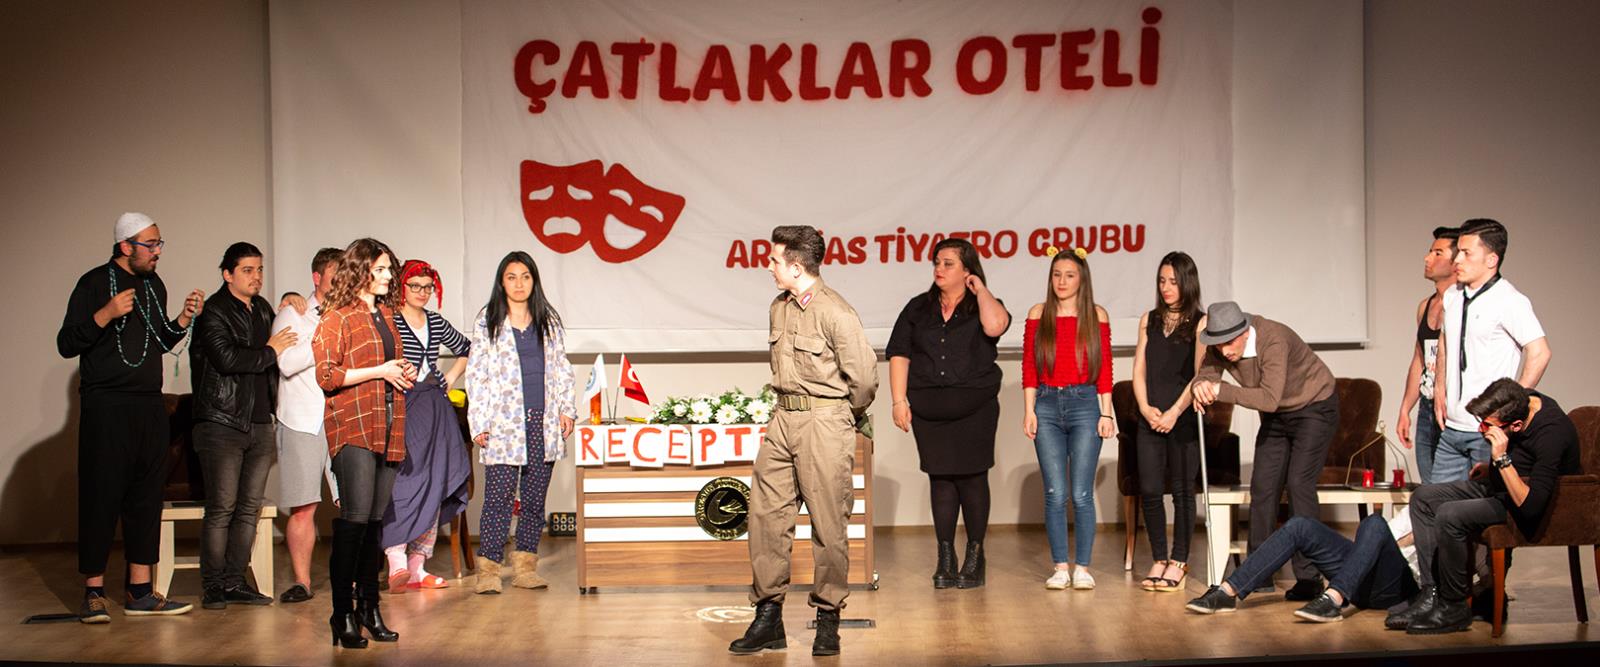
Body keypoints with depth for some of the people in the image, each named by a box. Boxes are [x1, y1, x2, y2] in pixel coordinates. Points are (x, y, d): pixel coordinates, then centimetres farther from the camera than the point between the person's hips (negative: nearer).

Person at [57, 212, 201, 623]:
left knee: (147, 497, 7)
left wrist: (184, 319, 7)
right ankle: (94, 593, 3)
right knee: (101, 497, -4)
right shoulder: (95, 282, -5)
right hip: (106, 407, -7)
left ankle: (140, 592, 12)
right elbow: (66, 345, -10)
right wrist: (105, 315, -23)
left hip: (150, 407, 7)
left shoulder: (154, 285, 15)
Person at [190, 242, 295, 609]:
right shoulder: (213, 312, -6)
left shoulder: (262, 309, 16)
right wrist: (269, 351, -9)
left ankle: (235, 581, 12)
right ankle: (212, 585, 1)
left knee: (250, 507, 7)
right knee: (221, 508, -6)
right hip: (223, 424, -7)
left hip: (259, 424, 7)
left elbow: (278, 351, 29)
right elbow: (227, 358, -20)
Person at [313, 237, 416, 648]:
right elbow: (327, 375, -11)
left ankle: (369, 608, 13)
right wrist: (380, 371, -12)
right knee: (355, 517, -14)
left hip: (388, 426, 7)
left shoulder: (386, 315, 20)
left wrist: (405, 373, 10)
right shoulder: (337, 318, -3)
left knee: (376, 521, 7)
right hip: (353, 426, -7)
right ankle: (343, 615, -10)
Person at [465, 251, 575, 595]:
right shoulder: (487, 322, 5)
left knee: (535, 495, 4)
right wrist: (478, 423, -4)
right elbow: (476, 373, 3)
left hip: (544, 421, 3)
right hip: (503, 421, -3)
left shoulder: (549, 321, 14)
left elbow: (562, 369, 17)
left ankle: (525, 566, 11)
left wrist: (567, 409, 6)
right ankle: (489, 570, -6)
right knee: (499, 495, -10)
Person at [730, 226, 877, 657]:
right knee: (766, 515, 4)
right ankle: (768, 617, 11)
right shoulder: (779, 308, 11)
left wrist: (845, 417, 4)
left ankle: (828, 620, 10)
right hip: (783, 419, 8)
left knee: (828, 523, -1)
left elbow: (863, 376, -12)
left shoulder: (835, 313, -15)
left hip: (825, 423, -8)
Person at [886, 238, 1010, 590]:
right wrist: (899, 400, -3)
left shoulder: (983, 306, 5)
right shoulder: (918, 308, 12)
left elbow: (995, 326, -21)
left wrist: (981, 290, -7)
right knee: (940, 479, 4)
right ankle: (945, 560, 12)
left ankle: (975, 557, 11)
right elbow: (899, 354, 7)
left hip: (975, 409, -2)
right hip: (929, 410, 2)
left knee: (972, 477, 0)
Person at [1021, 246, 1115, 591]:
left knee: (1081, 494, -2)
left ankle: (1083, 568, 5)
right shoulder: (1038, 314, 7)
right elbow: (1029, 367, 6)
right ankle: (1060, 567, 6)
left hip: (1085, 404, -1)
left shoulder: (1097, 316, 5)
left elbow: (1104, 369, 5)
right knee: (1055, 494, -1)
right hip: (1047, 405, 1)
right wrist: (1029, 410, -1)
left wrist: (1106, 412, -1)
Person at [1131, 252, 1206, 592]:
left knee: (1182, 490, 1)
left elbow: (1199, 375, -8)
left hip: (1183, 418, -4)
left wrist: (1174, 412, -14)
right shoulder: (1149, 320, 13)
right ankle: (1159, 560, 12)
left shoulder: (1200, 323, -2)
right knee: (1149, 490, 1)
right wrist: (1145, 408, -5)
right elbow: (1139, 369, 10)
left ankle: (1178, 563, 10)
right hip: (1150, 418, 4)